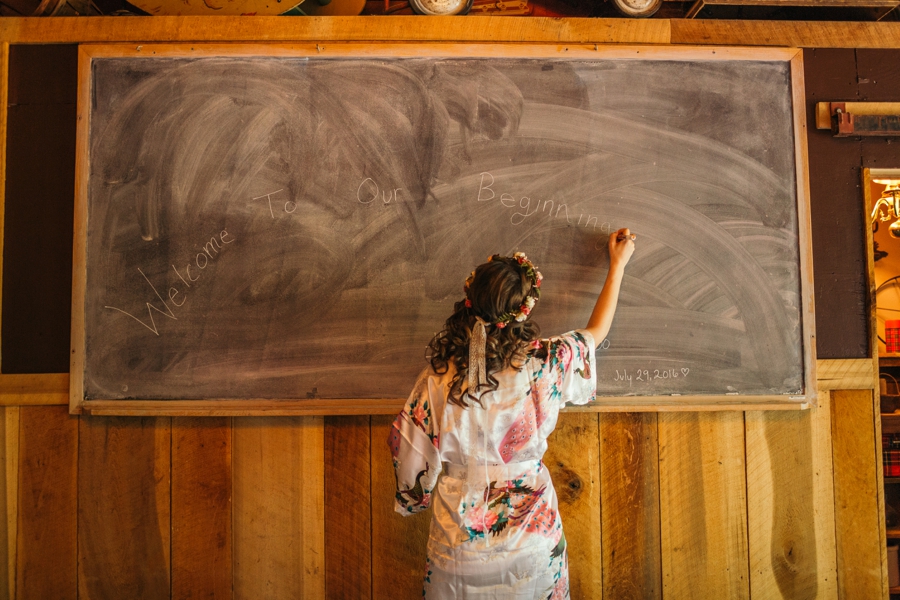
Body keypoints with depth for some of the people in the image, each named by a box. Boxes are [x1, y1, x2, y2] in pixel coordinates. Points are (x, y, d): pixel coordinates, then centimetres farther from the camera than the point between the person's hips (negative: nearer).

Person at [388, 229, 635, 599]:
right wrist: (618, 264, 15)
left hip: (458, 543, 0)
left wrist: (417, 498, 15)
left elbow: (412, 461, -8)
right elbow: (596, 332, 2)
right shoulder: (542, 365, -19)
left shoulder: (437, 379, -19)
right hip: (530, 540, 0)